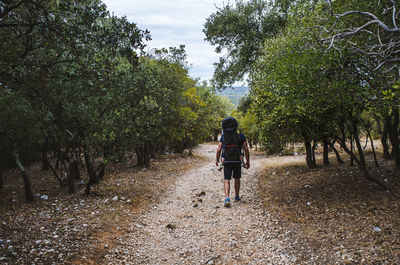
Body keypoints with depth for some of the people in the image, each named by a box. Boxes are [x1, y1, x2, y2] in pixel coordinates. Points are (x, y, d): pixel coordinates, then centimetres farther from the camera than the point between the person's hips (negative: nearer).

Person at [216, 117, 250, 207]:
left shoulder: (223, 136, -2)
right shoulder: (241, 136, -4)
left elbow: (218, 150, -5)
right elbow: (246, 150, -7)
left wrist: (217, 160, 10)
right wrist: (248, 161, 2)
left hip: (226, 162, -1)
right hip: (237, 161, 1)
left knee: (226, 180, 0)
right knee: (237, 179, 20)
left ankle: (227, 198, -19)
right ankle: (237, 196, 34)